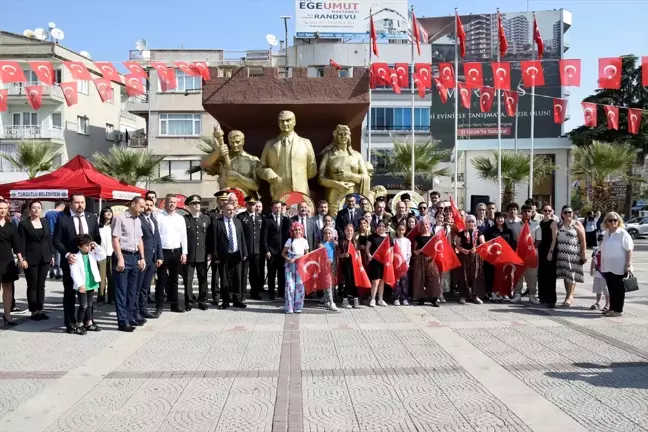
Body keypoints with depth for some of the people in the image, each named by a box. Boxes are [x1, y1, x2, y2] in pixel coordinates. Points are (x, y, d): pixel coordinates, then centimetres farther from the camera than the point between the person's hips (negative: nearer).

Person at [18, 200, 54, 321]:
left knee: (41, 285, 8)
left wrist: (52, 255, 7)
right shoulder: (23, 223, -3)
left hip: (44, 258, 4)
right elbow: (22, 242, -7)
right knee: (32, 286, 3)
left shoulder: (45, 222, 9)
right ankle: (33, 311, 10)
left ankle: (40, 310, 15)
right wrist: (23, 258, -13)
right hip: (31, 259, -4)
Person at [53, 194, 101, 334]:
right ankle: (70, 324, 16)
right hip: (70, 261, -3)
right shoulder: (62, 218, -6)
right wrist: (67, 254, -18)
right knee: (70, 294, 7)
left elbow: (97, 237, 13)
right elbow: (56, 240, -6)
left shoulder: (92, 217, 6)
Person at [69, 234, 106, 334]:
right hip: (82, 286, -7)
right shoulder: (76, 257, -12)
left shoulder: (92, 255, 7)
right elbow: (74, 272, -17)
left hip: (91, 284, 7)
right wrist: (79, 284, -22)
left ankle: (89, 323, 26)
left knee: (90, 305, 15)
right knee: (83, 305, -5)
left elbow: (103, 256, 7)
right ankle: (79, 325, 6)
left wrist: (96, 247, -3)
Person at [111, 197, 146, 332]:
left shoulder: (138, 220, 12)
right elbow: (115, 240, -14)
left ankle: (131, 316, 25)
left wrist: (142, 258, 13)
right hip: (123, 256, -8)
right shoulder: (120, 218, -11)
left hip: (134, 256, 8)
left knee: (132, 290, 15)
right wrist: (120, 259, -18)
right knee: (121, 291, -1)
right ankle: (122, 321, 4)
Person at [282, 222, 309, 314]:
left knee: (300, 284, 0)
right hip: (290, 264, -2)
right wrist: (288, 259, -13)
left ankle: (298, 307, 10)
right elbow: (283, 253, 3)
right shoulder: (290, 240, 2)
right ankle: (289, 307, 2)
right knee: (290, 284, -5)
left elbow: (307, 254, 14)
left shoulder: (304, 241, 8)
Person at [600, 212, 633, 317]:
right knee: (611, 289, 12)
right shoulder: (606, 233, 12)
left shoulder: (623, 234, -10)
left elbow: (629, 250, -13)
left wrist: (628, 265, -18)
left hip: (619, 267, -7)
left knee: (618, 289, 2)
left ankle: (618, 310, 9)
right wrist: (602, 264, 19)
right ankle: (612, 308, 21)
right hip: (608, 267, 7)